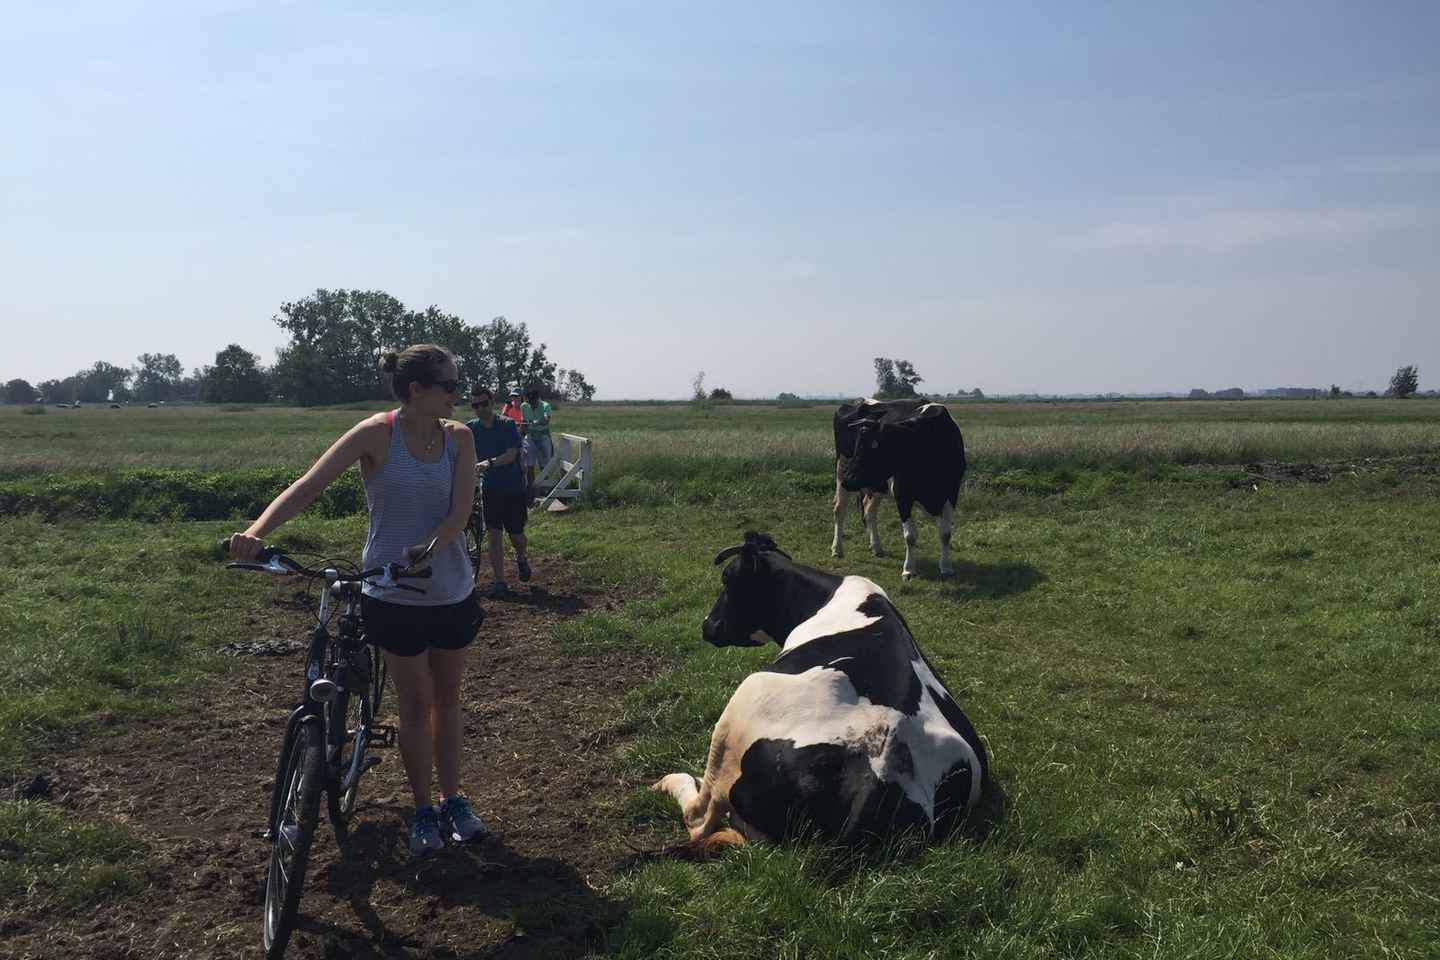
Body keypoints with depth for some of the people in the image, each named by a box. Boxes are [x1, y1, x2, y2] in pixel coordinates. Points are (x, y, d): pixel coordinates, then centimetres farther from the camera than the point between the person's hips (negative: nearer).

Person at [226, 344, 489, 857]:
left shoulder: (458, 437, -4)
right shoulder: (377, 433, -13)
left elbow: (460, 511, -12)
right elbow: (309, 485, -20)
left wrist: (426, 550, -29)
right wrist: (257, 531, -34)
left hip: (452, 589, 3)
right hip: (395, 595, -3)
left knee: (447, 696, 15)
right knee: (415, 703, 7)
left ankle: (453, 799, 32)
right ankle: (423, 810, 24)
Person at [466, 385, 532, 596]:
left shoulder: (507, 424, -10)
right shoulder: (471, 428, 0)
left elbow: (511, 454, -21)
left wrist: (489, 462, -36)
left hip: (513, 487, -2)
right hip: (490, 489, 2)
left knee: (516, 534, 6)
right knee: (494, 534, -5)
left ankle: (521, 558, 40)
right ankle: (500, 582, 2)